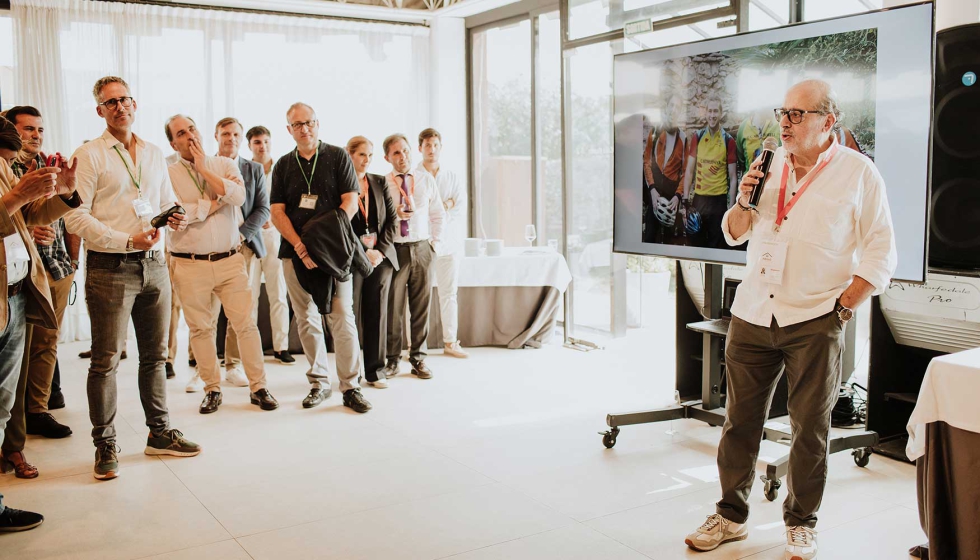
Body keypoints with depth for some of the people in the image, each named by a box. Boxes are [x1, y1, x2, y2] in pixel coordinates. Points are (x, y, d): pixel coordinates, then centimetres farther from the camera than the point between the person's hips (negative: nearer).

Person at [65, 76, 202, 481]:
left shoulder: (155, 154, 14)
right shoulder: (89, 155, -3)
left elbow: (168, 201, 21)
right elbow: (76, 217, -10)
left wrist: (177, 217, -2)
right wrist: (128, 242, -17)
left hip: (154, 265, 5)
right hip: (110, 267, -5)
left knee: (155, 354, 12)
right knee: (105, 360, -1)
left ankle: (160, 433, 24)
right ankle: (105, 445, 11)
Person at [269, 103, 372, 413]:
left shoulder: (338, 157, 4)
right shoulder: (283, 165, 12)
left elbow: (350, 203, -2)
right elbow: (277, 212, 6)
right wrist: (300, 247, -10)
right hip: (295, 252, 3)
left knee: (342, 318, -6)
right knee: (306, 320, 5)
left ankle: (350, 387, 0)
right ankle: (319, 383, 16)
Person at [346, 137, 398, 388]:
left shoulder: (380, 183, 11)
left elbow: (391, 219, 9)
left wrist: (381, 250, -3)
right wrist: (362, 253, -11)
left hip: (381, 256, 4)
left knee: (377, 313, 6)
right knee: (351, 313, -2)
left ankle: (375, 370, 13)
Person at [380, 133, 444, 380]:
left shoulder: (426, 180, 6)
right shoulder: (381, 183, -3)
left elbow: (438, 215, 14)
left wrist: (434, 242, 6)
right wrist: (393, 215, -19)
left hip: (421, 249, 3)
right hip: (394, 249, -2)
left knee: (421, 306, 7)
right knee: (393, 306, 2)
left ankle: (418, 358, 19)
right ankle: (392, 360, 15)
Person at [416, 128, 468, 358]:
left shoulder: (453, 178, 13)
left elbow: (461, 207, 4)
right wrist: (447, 204, -10)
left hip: (448, 242, 3)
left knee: (449, 294, 7)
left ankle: (450, 342, 15)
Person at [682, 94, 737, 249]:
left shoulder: (728, 140, -2)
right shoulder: (697, 137, 3)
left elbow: (732, 177, -1)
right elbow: (689, 170, 5)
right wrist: (686, 199, -2)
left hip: (719, 199, -2)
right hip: (699, 197, 2)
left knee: (717, 243, 6)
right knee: (697, 241, 10)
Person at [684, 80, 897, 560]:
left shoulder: (857, 173, -2)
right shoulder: (769, 165, 11)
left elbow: (880, 254, -1)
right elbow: (734, 234, 17)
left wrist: (842, 305, -8)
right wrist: (744, 200, -2)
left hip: (814, 323, -4)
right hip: (752, 315, 4)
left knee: (810, 427, 6)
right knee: (739, 420, 8)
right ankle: (731, 515, 22)